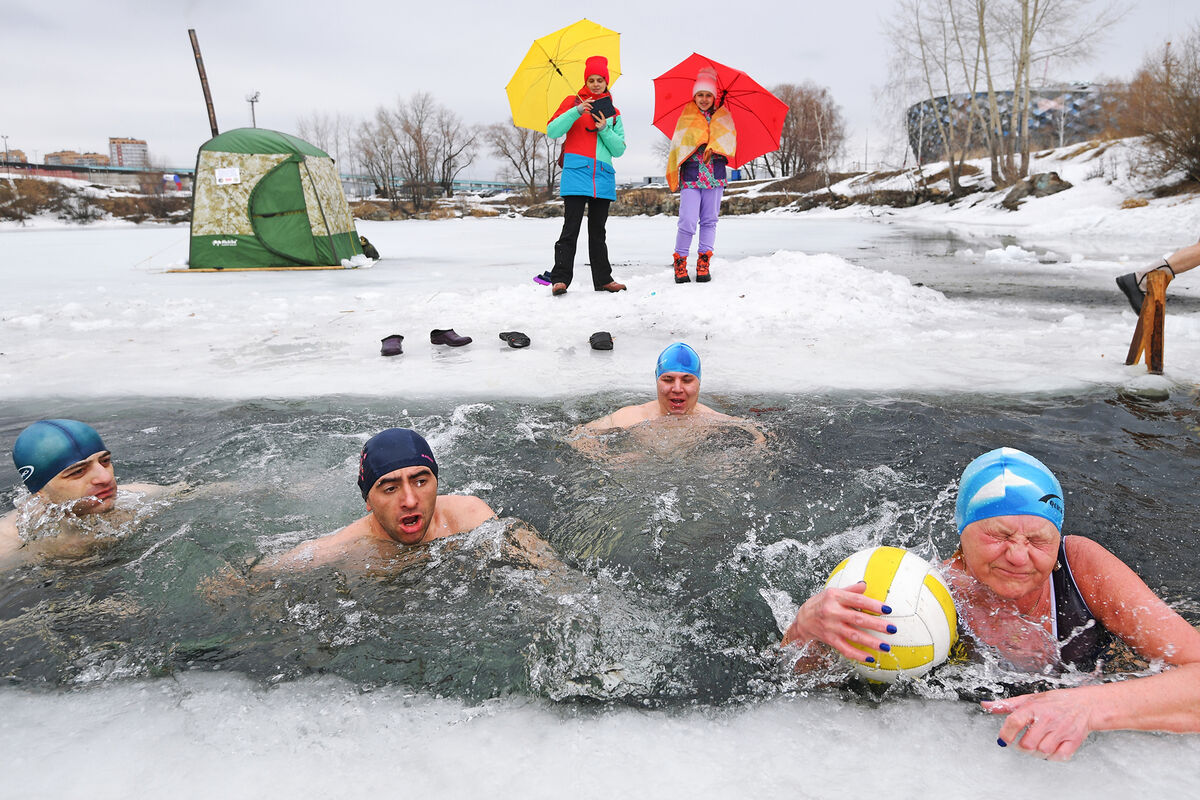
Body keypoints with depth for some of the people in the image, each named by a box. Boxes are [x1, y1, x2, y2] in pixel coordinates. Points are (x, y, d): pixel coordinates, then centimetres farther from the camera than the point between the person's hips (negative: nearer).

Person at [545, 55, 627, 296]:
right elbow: (552, 131, -3)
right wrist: (576, 112, -14)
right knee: (571, 229, -13)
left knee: (598, 231, 9)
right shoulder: (573, 103, 10)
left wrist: (604, 130, -5)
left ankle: (603, 279, 13)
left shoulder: (613, 113, 19)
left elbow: (619, 149, 11)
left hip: (603, 177, 4)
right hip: (576, 173, -4)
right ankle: (560, 279, -14)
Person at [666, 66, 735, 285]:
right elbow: (676, 147, 11)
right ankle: (680, 262, 1)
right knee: (688, 221, -12)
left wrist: (713, 147, -14)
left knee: (709, 220, 4)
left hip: (715, 175, 2)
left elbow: (729, 139, 1)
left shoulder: (723, 116, 12)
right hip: (691, 175, -2)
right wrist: (673, 177, 5)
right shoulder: (686, 117, 9)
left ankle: (704, 262, 10)